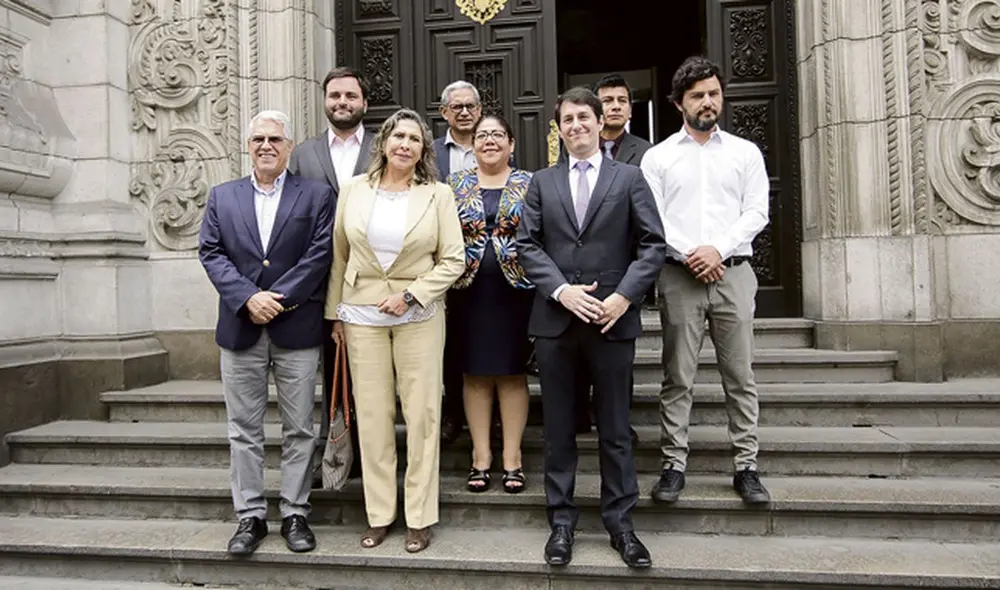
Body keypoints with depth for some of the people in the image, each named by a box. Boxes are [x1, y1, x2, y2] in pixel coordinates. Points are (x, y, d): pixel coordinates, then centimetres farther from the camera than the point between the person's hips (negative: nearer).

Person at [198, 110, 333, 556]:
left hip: (297, 330, -2)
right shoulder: (222, 197, 12)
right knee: (243, 430, 9)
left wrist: (278, 298, -14)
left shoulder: (316, 195, 4)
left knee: (299, 429, 6)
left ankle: (295, 514, 19)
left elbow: (319, 253, -6)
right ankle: (250, 515, 21)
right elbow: (211, 253, 3)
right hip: (240, 330, 2)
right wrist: (248, 297, -12)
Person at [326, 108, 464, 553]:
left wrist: (411, 295, -13)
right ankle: (379, 514, 21)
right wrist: (335, 312, 10)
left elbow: (453, 260, -3)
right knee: (371, 416, 6)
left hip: (419, 315, -2)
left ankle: (419, 517, 16)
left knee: (422, 415, 2)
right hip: (362, 314, 2)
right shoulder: (353, 190, 5)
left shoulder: (438, 195, 0)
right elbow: (339, 255, 10)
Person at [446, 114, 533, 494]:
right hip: (469, 291, 2)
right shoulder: (455, 185, 8)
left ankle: (512, 457, 16)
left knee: (512, 372, 5)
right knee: (474, 373, 6)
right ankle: (480, 455, 18)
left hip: (515, 290, -1)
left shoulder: (529, 184, 4)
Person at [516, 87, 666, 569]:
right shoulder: (542, 182, 12)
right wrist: (562, 290, -10)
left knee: (615, 429, 7)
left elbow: (652, 244, 0)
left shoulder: (629, 177, 7)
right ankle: (561, 520, 22)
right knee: (558, 429, 9)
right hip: (555, 319, 2)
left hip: (613, 318, -1)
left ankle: (620, 521, 21)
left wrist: (623, 297, -12)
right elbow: (527, 245, 4)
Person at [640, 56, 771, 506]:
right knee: (678, 377, 2)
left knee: (740, 375, 4)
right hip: (680, 275, -1)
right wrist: (689, 253, -13)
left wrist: (719, 249, -11)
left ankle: (746, 466, 13)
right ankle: (674, 465, 11)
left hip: (733, 271, 1)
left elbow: (756, 212, 3)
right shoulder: (658, 156, 9)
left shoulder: (745, 152, 12)